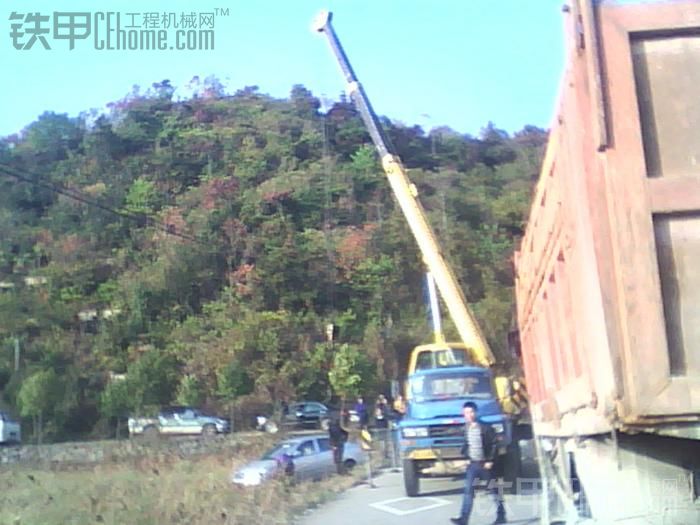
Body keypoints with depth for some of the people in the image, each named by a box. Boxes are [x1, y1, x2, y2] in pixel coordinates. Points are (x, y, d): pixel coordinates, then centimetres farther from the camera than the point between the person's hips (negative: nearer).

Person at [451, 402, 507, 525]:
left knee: (494, 490, 9)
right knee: (468, 490, -8)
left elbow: (494, 444, -11)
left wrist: (490, 461, -15)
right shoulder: (466, 428, 5)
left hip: (485, 464, -4)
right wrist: (467, 457, 7)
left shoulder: (485, 427, -12)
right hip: (472, 464, 4)